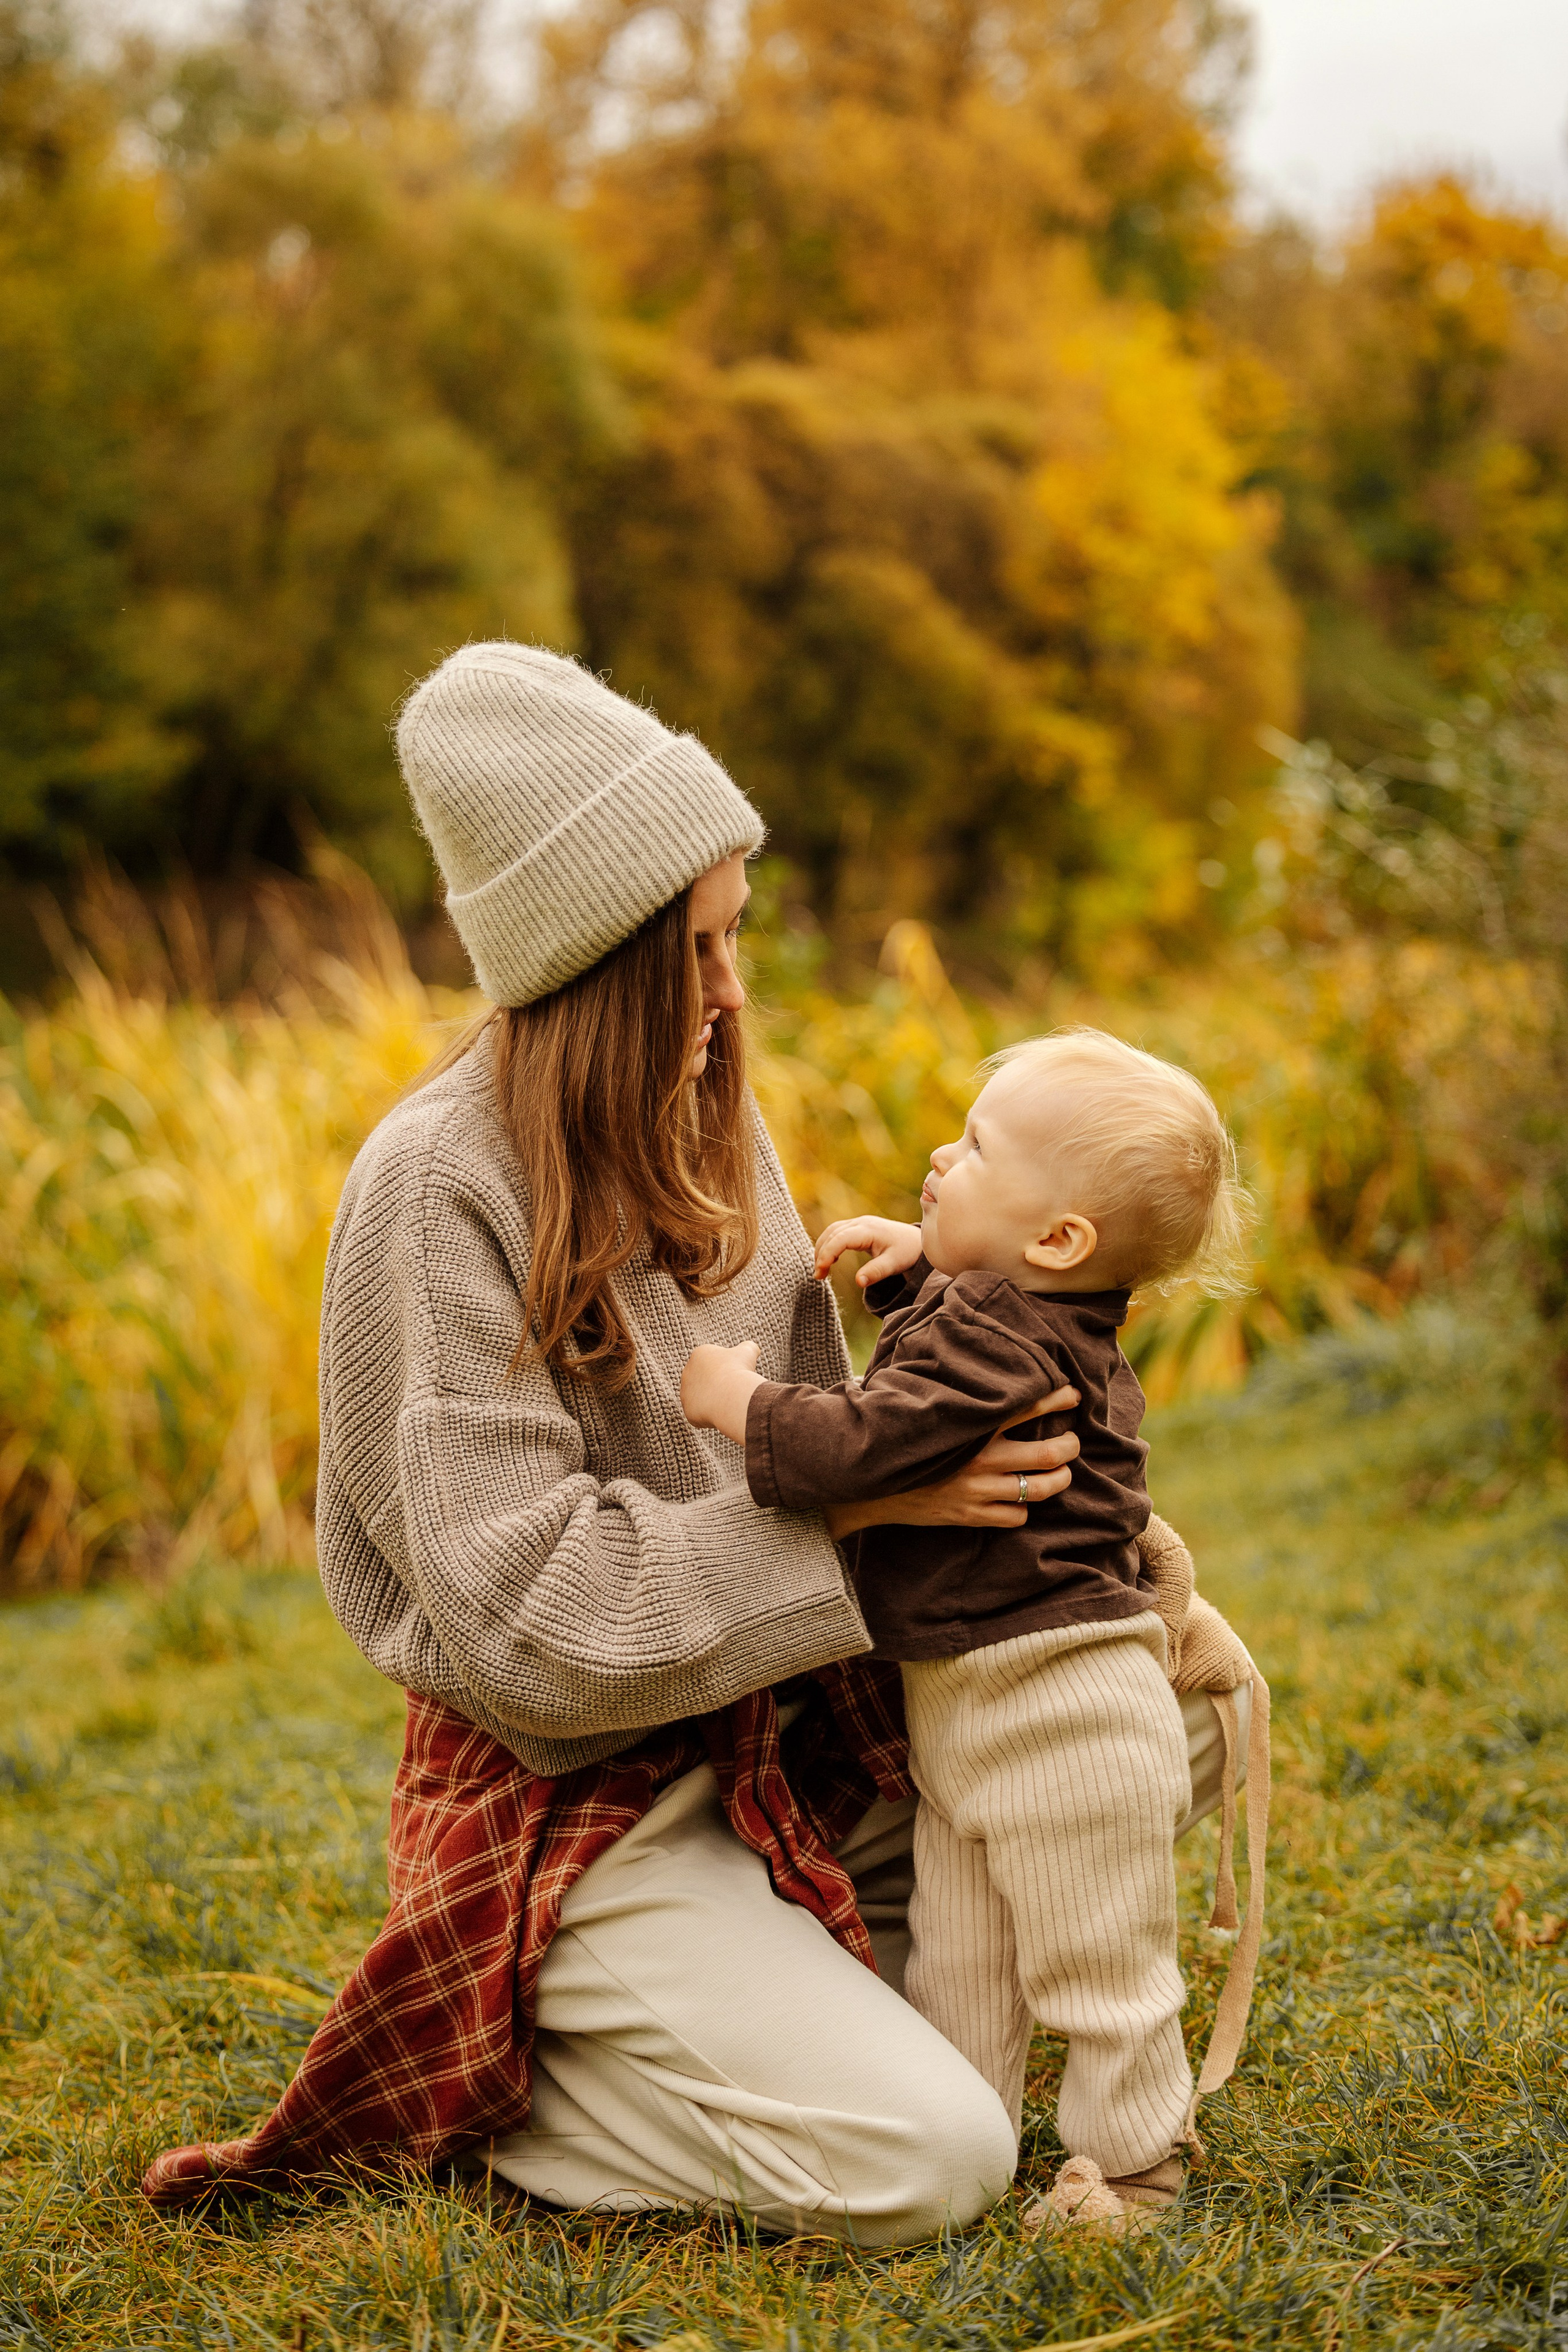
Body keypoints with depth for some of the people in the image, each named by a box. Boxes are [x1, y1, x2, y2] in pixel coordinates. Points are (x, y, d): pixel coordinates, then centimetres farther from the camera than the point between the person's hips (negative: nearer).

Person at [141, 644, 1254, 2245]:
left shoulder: (699, 1122, 4)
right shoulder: (438, 1188, -21)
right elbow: (524, 1606, -25)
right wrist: (859, 1499, -26)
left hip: (784, 1723, 8)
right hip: (577, 1808, -8)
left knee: (1185, 1716, 7)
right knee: (931, 2162, -19)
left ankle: (822, 1984, 13)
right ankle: (464, 2080, 0)